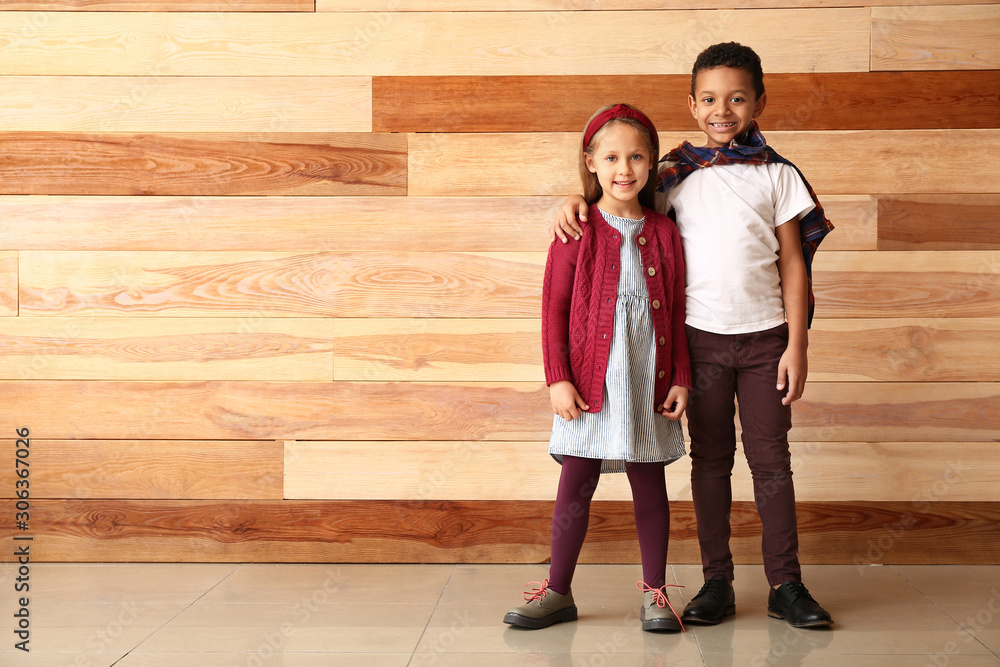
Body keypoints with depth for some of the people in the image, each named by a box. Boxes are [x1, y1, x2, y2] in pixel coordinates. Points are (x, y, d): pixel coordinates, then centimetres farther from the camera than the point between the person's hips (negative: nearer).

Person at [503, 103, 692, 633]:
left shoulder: (663, 234, 5)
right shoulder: (577, 231, -2)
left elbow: (676, 312, 8)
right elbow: (554, 309, -3)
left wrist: (680, 378, 3)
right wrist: (558, 379, -8)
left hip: (648, 380, 2)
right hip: (590, 382, -2)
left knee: (649, 483, 9)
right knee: (576, 484, 3)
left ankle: (655, 592, 20)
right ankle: (558, 592, 16)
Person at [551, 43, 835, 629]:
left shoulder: (778, 176, 2)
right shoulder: (677, 173, 3)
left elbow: (793, 264, 1)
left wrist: (797, 344, -4)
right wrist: (579, 197, -9)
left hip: (765, 335, -1)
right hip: (701, 336, 1)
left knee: (770, 456, 4)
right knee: (710, 459, 7)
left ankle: (786, 584, 12)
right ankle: (717, 581, 16)